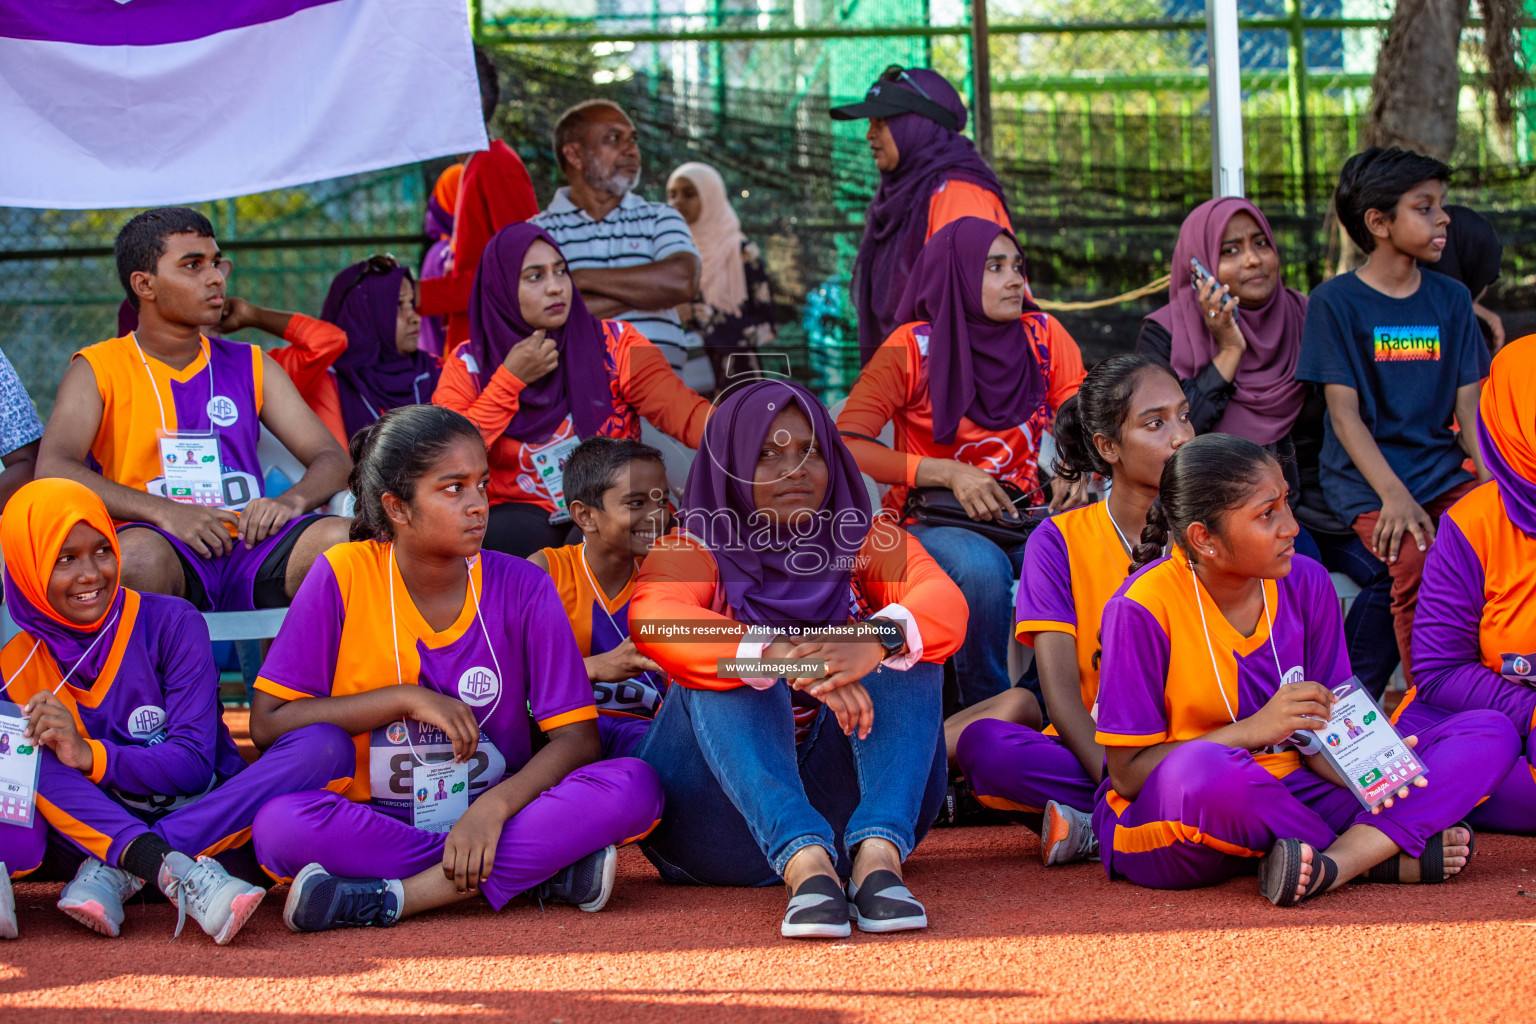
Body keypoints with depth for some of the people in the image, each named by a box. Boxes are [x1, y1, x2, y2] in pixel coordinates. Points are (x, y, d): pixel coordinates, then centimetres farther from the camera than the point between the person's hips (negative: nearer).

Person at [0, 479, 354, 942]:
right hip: (96, 831, 0)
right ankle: (177, 872, -41)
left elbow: (194, 764, -9)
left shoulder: (172, 624, -3)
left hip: (209, 823, 0)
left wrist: (91, 755, -24)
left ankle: (115, 873, -31)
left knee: (326, 746, -24)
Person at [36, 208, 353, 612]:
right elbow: (52, 469, -7)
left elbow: (332, 459, 17)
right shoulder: (99, 370, 10)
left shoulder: (250, 366, 22)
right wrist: (165, 512, -19)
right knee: (138, 555, -40)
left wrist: (293, 500, -8)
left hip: (249, 551, 3)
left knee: (344, 540, -28)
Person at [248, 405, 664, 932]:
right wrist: (406, 699, -15)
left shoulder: (522, 587, -2)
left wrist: (493, 808, -24)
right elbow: (267, 722, -7)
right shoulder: (344, 576, -5)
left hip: (497, 817, 1)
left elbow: (577, 737, -6)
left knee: (634, 787, -25)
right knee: (280, 823, -34)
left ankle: (391, 899, -28)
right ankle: (545, 871, -26)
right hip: (374, 824, -1)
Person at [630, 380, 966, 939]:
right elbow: (656, 621, -22)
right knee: (726, 667, -25)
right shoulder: (693, 554, 4)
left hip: (844, 801, 2)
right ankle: (806, 865, -47)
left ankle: (878, 856, -39)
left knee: (904, 642, -17)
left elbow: (946, 604, -13)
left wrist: (875, 641, -39)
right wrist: (787, 662, -41)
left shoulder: (867, 545, 10)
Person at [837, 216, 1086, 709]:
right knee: (982, 566, -37)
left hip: (1022, 519, 3)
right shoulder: (915, 348, -7)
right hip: (933, 521, -3)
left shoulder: (1044, 337, 4)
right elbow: (846, 443, -13)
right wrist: (950, 474, -22)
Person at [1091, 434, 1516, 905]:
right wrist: (1257, 729, -23)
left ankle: (1332, 866, -30)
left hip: (1288, 798, 6)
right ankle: (1380, 856, -20)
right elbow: (1128, 774, -14)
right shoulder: (1142, 609, -14)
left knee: (1489, 734, -8)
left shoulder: (1306, 584, 2)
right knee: (1200, 770, -45)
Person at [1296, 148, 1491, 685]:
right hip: (1365, 480, -4)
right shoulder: (1335, 302, -1)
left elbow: (1469, 408, 10)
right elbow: (1345, 414, -6)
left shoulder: (1451, 300, 13)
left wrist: (1493, 478, -9)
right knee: (1416, 564, -32)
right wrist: (1395, 497, -19)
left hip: (1442, 471, 4)